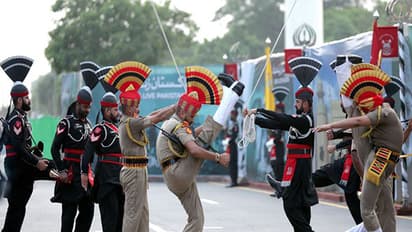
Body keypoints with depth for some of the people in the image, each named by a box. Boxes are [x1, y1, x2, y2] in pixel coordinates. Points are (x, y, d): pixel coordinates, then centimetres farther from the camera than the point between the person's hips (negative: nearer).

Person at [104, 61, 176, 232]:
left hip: (137, 171, 10)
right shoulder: (131, 123, -17)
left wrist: (175, 107, 9)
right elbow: (157, 118, -18)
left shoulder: (127, 121, 12)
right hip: (134, 171, -10)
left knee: (142, 211, 13)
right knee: (133, 212, -7)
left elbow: (152, 115, 14)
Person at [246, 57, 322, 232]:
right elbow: (274, 124, 13)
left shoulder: (306, 120, -14)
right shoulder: (297, 120, 14)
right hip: (301, 163, 10)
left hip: (297, 164, -10)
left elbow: (281, 119, -24)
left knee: (290, 203, -10)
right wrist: (254, 118, 4)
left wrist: (258, 111, -22)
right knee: (301, 202, 12)